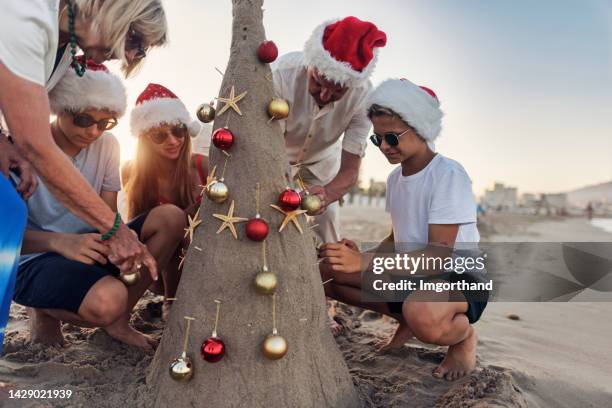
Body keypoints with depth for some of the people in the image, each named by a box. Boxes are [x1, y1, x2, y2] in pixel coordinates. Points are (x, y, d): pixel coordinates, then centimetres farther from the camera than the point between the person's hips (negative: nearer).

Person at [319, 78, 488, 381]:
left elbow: (440, 254, -25)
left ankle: (463, 335, -4)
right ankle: (408, 318, 9)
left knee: (422, 313, -42)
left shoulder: (448, 174, -18)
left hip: (459, 280, -7)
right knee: (326, 273, -6)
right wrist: (362, 258, -7)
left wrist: (364, 262, -33)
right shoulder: (394, 178, 6)